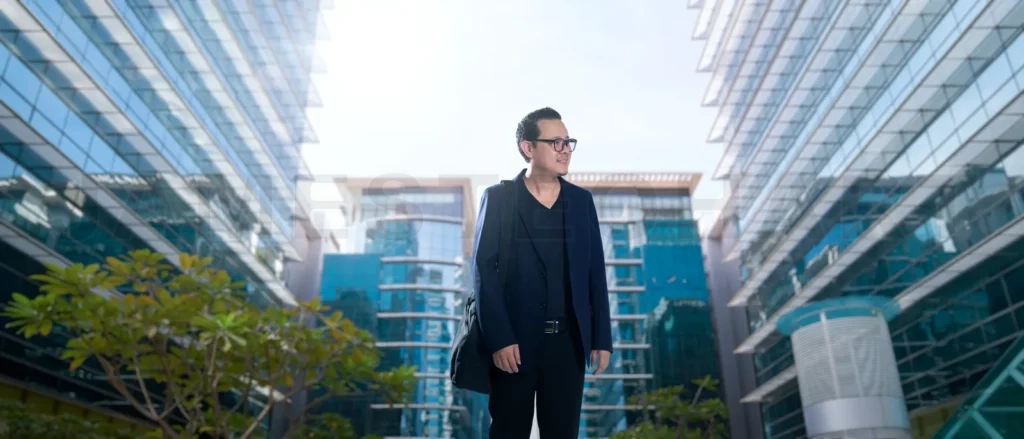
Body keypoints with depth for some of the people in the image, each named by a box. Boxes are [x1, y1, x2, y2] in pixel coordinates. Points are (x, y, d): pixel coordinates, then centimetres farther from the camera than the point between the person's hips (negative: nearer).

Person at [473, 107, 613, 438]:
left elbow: (595, 272, 8)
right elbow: (485, 269, -8)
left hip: (568, 339, 3)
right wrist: (498, 338, -15)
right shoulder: (498, 198, -3)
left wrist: (602, 337, 5)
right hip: (515, 338, -3)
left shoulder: (582, 200, 8)